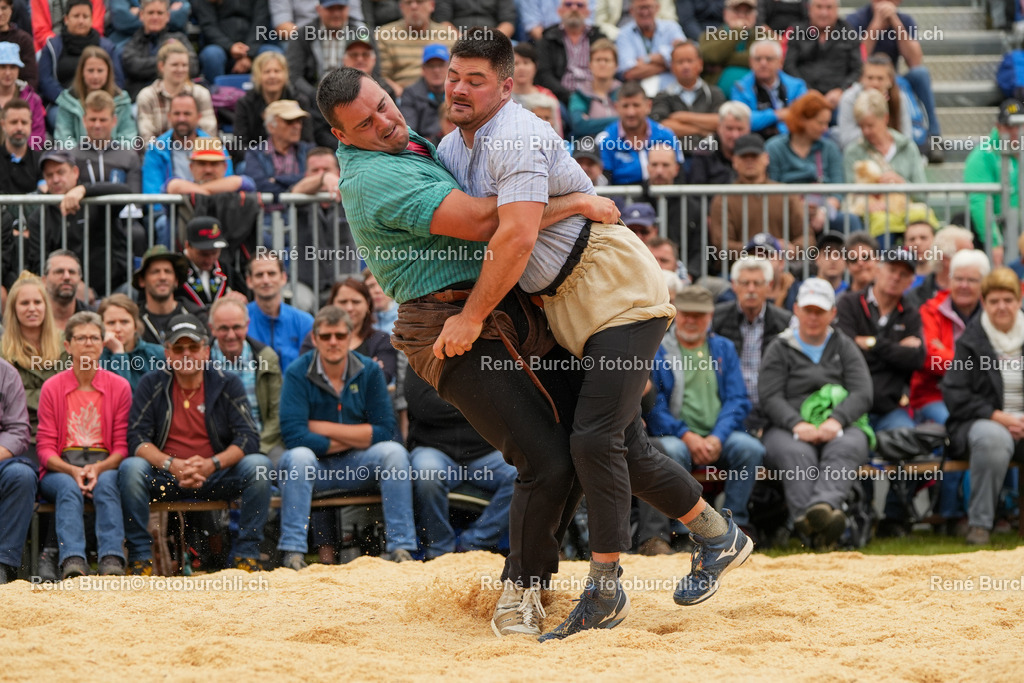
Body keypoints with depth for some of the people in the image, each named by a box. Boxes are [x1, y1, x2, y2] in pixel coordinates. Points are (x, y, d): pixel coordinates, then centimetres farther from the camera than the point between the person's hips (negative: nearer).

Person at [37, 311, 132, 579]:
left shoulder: (119, 386, 8)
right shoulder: (52, 388, 6)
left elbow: (122, 446, 4)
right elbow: (46, 447, 2)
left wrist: (99, 468, -16)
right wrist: (72, 471, -17)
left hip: (105, 468, 0)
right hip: (61, 469, 0)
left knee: (106, 483, -34)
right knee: (68, 487, -34)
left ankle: (112, 562, -48)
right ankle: (73, 563, -52)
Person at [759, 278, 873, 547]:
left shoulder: (845, 347, 21)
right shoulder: (779, 349, 17)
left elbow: (862, 393, 6)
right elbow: (770, 398, 2)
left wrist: (835, 420, -16)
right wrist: (797, 424, -19)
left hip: (841, 427, 1)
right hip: (788, 428, -1)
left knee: (846, 448, -36)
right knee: (797, 454, -37)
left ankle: (823, 504, -65)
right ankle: (813, 526, -60)